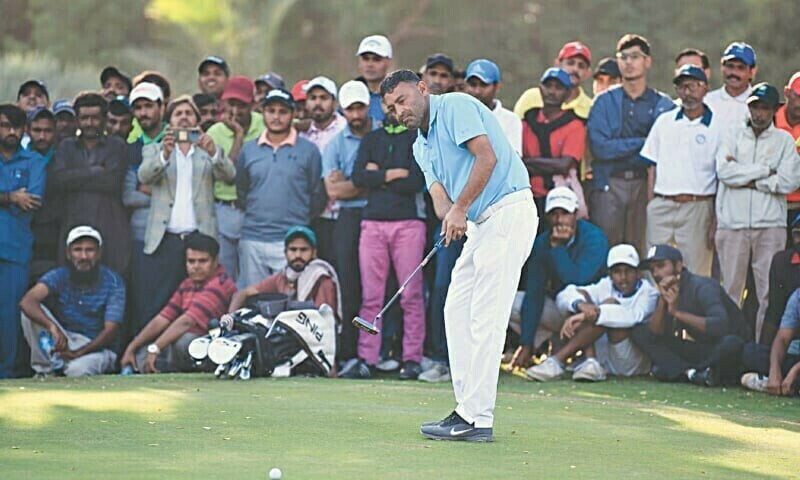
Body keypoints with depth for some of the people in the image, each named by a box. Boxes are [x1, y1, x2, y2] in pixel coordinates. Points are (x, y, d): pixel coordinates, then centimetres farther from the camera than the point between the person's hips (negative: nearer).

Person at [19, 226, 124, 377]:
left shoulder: (113, 283, -9)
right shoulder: (59, 276, -6)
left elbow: (110, 330, -14)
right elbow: (27, 302, -25)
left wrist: (78, 352, -31)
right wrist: (52, 327, -46)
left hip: (95, 347, -3)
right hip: (62, 341, 3)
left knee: (78, 370, -38)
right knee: (31, 312, -20)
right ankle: (45, 371, -12)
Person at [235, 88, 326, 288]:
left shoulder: (308, 150, 3)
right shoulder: (248, 150, 12)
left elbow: (318, 196, 6)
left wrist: (298, 221, 6)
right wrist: (255, 215, 13)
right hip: (252, 240, 3)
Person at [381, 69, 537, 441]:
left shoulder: (455, 107, -6)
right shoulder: (421, 147, 20)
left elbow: (487, 157, -18)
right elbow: (439, 193, 6)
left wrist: (461, 208, -19)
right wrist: (449, 217, -18)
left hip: (508, 211, -10)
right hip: (480, 224, 10)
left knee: (485, 317, -11)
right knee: (457, 310, 9)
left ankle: (476, 420, -11)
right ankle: (468, 408, 12)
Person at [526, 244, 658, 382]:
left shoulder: (648, 293, -4)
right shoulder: (606, 286, 9)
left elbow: (632, 316, -28)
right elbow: (563, 296, -4)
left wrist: (590, 315, -38)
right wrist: (581, 305, -29)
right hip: (603, 358, 5)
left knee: (611, 304, -25)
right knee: (581, 295, -7)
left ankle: (557, 362, -32)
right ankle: (591, 362, -27)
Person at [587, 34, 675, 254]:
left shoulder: (663, 105, 9)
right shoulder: (604, 102, 9)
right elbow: (599, 147, -4)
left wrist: (620, 148, -7)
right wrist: (642, 144, -5)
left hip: (646, 184, 0)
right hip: (609, 185, 0)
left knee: (641, 252, -3)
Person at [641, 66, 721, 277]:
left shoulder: (717, 126, 2)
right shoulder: (664, 122, 13)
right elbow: (652, 167, 14)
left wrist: (716, 220, -6)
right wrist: (650, 205, 4)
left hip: (698, 206, -3)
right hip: (661, 207, 3)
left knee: (696, 274, -3)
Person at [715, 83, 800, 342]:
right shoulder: (732, 135, 11)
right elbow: (724, 171, -6)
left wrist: (747, 179, -4)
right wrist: (766, 171, -5)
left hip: (771, 225, 0)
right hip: (733, 223, 0)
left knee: (770, 294, -3)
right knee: (730, 291, 1)